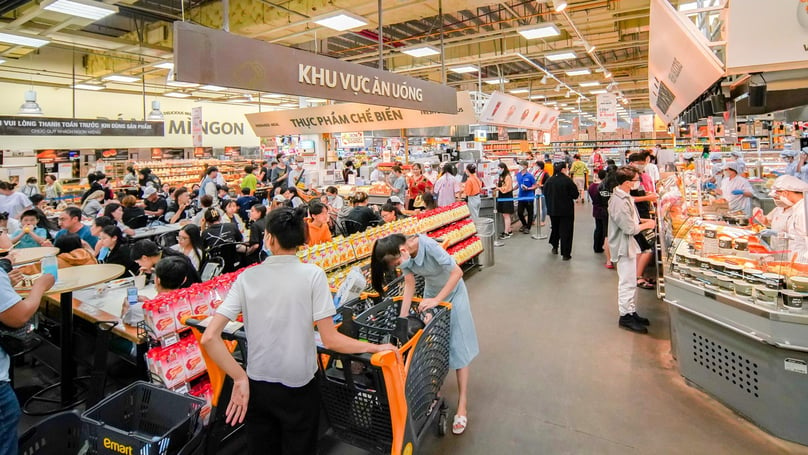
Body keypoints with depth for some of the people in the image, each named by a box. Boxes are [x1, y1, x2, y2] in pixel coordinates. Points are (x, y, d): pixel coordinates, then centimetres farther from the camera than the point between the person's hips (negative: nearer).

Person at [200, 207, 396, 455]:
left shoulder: (247, 277, -7)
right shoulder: (313, 274, -14)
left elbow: (209, 337, -12)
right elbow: (330, 340, -17)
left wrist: (240, 378, -5)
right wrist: (376, 347, -5)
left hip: (257, 386, 3)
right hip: (298, 388, -2)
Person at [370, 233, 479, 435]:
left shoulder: (429, 246, -34)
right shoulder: (404, 255, -15)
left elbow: (457, 272, -32)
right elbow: (410, 285, -10)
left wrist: (437, 300, -31)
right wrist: (402, 318, -15)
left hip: (453, 293, -5)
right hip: (431, 293, 6)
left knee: (457, 348, -2)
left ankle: (462, 406, 5)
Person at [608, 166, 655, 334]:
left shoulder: (624, 196, 7)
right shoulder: (619, 201, -26)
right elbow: (630, 229, -24)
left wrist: (643, 221, 5)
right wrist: (647, 225, -9)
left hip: (629, 244, 10)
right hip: (624, 246, -10)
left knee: (631, 281, 18)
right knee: (627, 282, -1)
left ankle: (632, 312, 29)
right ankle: (625, 316, 10)